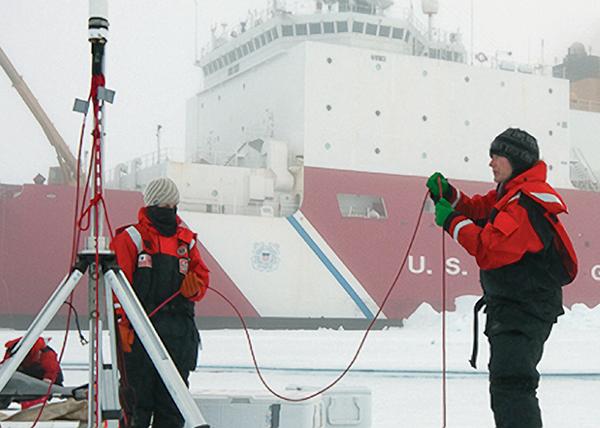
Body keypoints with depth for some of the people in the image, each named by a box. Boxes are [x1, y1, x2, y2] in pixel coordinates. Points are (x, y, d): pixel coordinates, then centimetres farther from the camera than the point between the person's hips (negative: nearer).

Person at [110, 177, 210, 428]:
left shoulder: (186, 239, 16)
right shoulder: (130, 238, 0)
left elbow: (202, 276, 20)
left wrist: (195, 287, -4)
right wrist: (122, 325, -13)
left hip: (179, 332, 5)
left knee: (173, 400, 8)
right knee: (137, 398, -3)